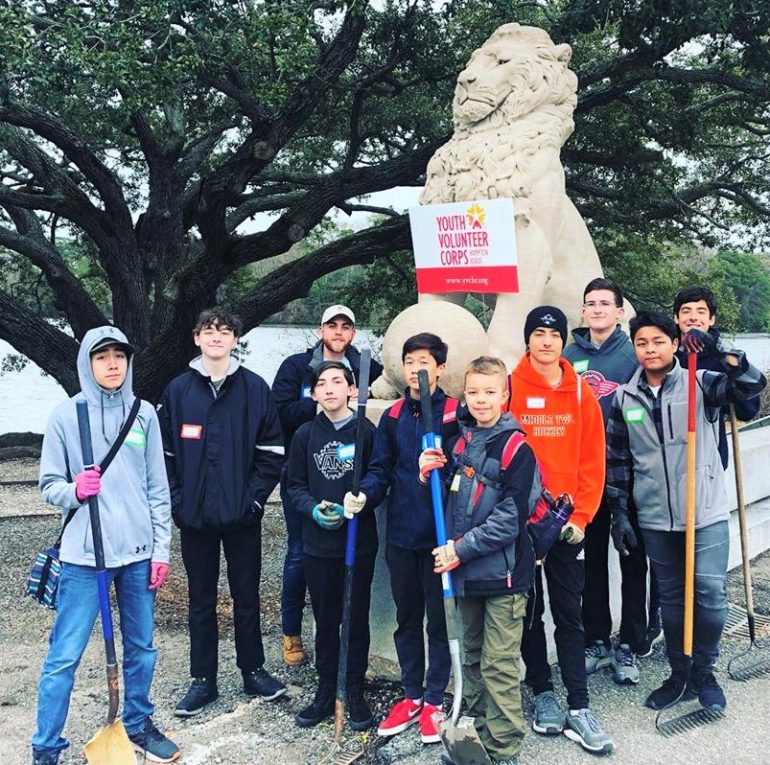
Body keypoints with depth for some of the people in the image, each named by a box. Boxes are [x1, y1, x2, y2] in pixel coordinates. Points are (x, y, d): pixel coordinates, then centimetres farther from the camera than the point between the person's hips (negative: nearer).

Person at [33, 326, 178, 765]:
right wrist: (74, 490, -19)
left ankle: (138, 725, 34)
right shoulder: (66, 416, -2)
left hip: (139, 552, 3)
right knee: (65, 655, 1)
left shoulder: (144, 414, 4)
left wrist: (162, 548, 4)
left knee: (141, 646, 14)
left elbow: (158, 488, 6)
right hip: (84, 554, -2)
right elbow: (49, 485, 3)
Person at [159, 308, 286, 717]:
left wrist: (255, 496, -8)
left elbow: (272, 450, -2)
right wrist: (177, 500, -5)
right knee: (201, 600, 11)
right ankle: (203, 680, 24)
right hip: (194, 515, 1)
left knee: (247, 596, 12)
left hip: (242, 514, -1)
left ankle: (253, 670, 29)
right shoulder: (178, 390, 1)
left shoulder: (254, 388, -2)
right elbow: (164, 452, 2)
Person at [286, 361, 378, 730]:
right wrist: (314, 509, -13)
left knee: (357, 619, 9)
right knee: (325, 620, 12)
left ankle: (355, 693, 24)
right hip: (318, 544, 2)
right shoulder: (305, 434, 2)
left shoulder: (366, 431, -5)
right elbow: (295, 485, 4)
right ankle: (325, 692, 26)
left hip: (360, 542, -2)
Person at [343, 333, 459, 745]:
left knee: (438, 618, 8)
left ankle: (434, 700, 23)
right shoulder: (393, 417, 7)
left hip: (440, 533, -4)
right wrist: (365, 495, -13)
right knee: (406, 618, 16)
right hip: (401, 533, 5)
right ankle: (411, 695, 30)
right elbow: (381, 469, 5)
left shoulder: (456, 413, -7)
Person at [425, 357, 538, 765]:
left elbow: (510, 519, -17)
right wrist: (431, 473, -3)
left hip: (502, 574, -7)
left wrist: (462, 549, -16)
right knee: (472, 657, 18)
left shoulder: (516, 449, -12)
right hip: (466, 573, 7)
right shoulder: (459, 441, 9)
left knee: (499, 666, -1)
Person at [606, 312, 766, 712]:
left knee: (711, 593, -3)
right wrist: (619, 514, 5)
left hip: (706, 513, -2)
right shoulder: (624, 398, 4)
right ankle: (679, 675, 28)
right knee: (670, 598, 12)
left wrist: (718, 350, -29)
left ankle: (704, 673, 18)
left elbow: (753, 383, -16)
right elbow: (617, 460, 7)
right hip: (655, 518, 2)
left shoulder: (701, 383, -1)